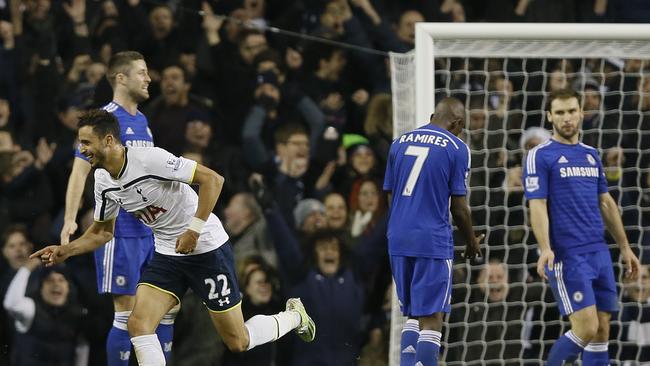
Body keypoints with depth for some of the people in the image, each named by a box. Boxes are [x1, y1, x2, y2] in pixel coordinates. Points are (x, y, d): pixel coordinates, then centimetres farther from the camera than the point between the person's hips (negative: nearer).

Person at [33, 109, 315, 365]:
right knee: (138, 324, -16)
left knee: (237, 343, 2)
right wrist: (66, 250, -2)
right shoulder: (103, 181, 0)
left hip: (207, 247, -7)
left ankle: (294, 316, 31)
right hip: (167, 255, 7)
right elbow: (102, 231, 15)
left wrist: (194, 231, -26)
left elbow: (213, 179, -24)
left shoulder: (149, 158, -24)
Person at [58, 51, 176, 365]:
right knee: (127, 310, -8)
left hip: (151, 230, 8)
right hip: (119, 231, -8)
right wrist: (70, 220, -23)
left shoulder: (141, 121, 15)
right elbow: (80, 171, -13)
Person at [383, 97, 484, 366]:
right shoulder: (456, 148, -4)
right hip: (433, 240, -5)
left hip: (398, 240, 5)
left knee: (413, 314, 16)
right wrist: (472, 242, 12)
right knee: (431, 318, -2)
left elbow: (390, 195, 15)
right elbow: (458, 206, -3)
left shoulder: (399, 143, 12)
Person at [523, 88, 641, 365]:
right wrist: (545, 248, -26)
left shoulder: (591, 155, 16)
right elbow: (537, 206, -12)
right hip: (567, 256, -7)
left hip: (599, 252, 7)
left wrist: (625, 247, 20)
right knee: (586, 328, -14)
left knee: (602, 330, 4)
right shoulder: (540, 156, -4)